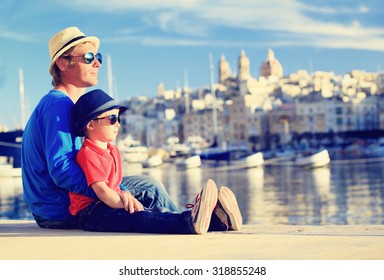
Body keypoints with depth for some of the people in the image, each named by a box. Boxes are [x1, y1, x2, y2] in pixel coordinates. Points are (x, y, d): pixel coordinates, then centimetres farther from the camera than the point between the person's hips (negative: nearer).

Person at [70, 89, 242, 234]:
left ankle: (215, 218, -28)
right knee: (136, 218, -32)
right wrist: (127, 208, -24)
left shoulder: (113, 151, 23)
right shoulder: (87, 154, -12)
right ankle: (188, 222, -58)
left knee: (156, 213, -11)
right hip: (91, 212, -9)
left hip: (110, 206, 9)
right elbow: (101, 190, -21)